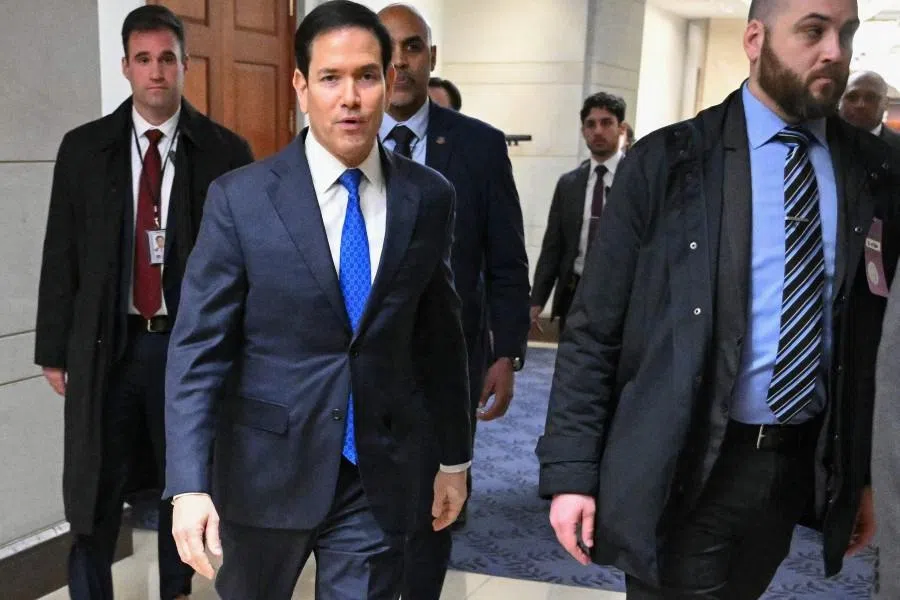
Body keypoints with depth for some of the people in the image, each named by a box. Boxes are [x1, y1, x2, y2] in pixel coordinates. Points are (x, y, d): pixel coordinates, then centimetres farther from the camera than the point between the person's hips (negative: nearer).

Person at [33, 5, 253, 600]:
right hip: (106, 343, 1)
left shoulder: (226, 152, -3)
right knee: (94, 496, 7)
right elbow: (61, 257, 4)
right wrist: (55, 349, 3)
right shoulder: (84, 148, 2)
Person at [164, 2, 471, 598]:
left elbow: (441, 338, 6)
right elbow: (199, 347, -10)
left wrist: (455, 458, 11)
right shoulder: (239, 198, -9)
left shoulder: (430, 198, -2)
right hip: (265, 469, 0)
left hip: (381, 478, 1)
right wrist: (190, 484, -18)